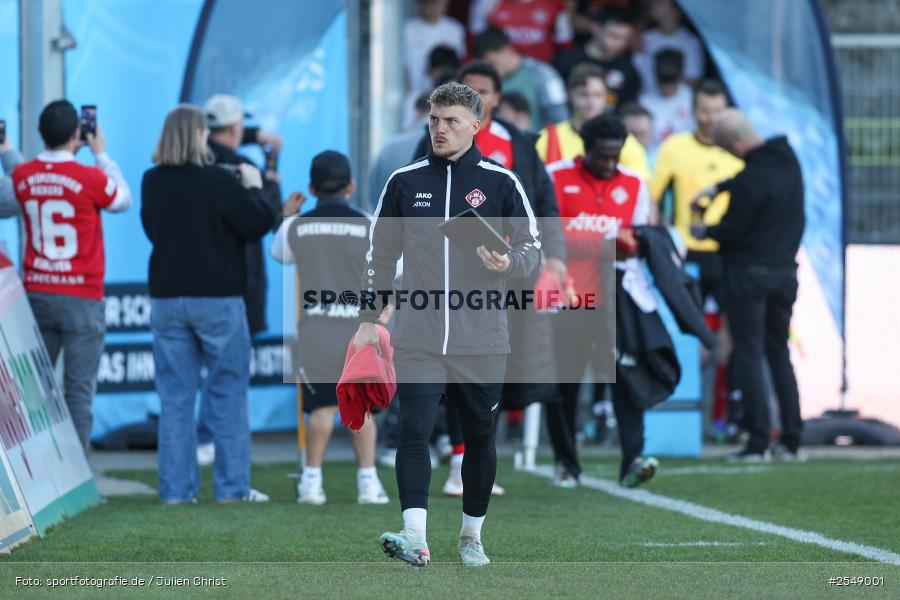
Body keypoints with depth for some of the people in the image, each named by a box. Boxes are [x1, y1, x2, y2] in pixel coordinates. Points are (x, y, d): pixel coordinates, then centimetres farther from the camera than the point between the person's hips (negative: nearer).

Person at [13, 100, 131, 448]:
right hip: (81, 299, -5)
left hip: (35, 295, 5)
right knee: (79, 391, -3)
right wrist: (101, 154, 16)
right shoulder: (90, 178, -13)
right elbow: (123, 200, 8)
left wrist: (69, 152, 22)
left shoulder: (22, 176, 1)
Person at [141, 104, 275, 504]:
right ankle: (232, 486, 4)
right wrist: (253, 187, 8)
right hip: (218, 300, -4)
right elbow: (257, 225, -8)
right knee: (228, 394, 5)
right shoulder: (220, 182, -14)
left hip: (167, 299, 4)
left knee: (174, 396, 7)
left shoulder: (153, 182, 2)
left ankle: (176, 488, 4)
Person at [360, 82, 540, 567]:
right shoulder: (404, 182, 6)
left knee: (479, 438, 9)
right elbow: (380, 254, 14)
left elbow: (532, 248, 3)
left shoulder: (500, 182, 1)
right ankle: (414, 537, -21)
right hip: (417, 340, 0)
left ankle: (471, 536, 24)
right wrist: (368, 319, 11)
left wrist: (508, 262, -19)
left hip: (481, 342, 0)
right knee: (413, 432, -14)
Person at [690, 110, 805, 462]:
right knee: (779, 354, 14)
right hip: (785, 271, 8)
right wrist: (717, 188, 18)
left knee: (748, 354, -2)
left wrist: (705, 232, 4)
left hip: (748, 273, -8)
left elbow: (732, 231, -14)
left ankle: (758, 442, -5)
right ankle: (792, 441, 12)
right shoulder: (787, 158, 3)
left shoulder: (750, 179, -22)